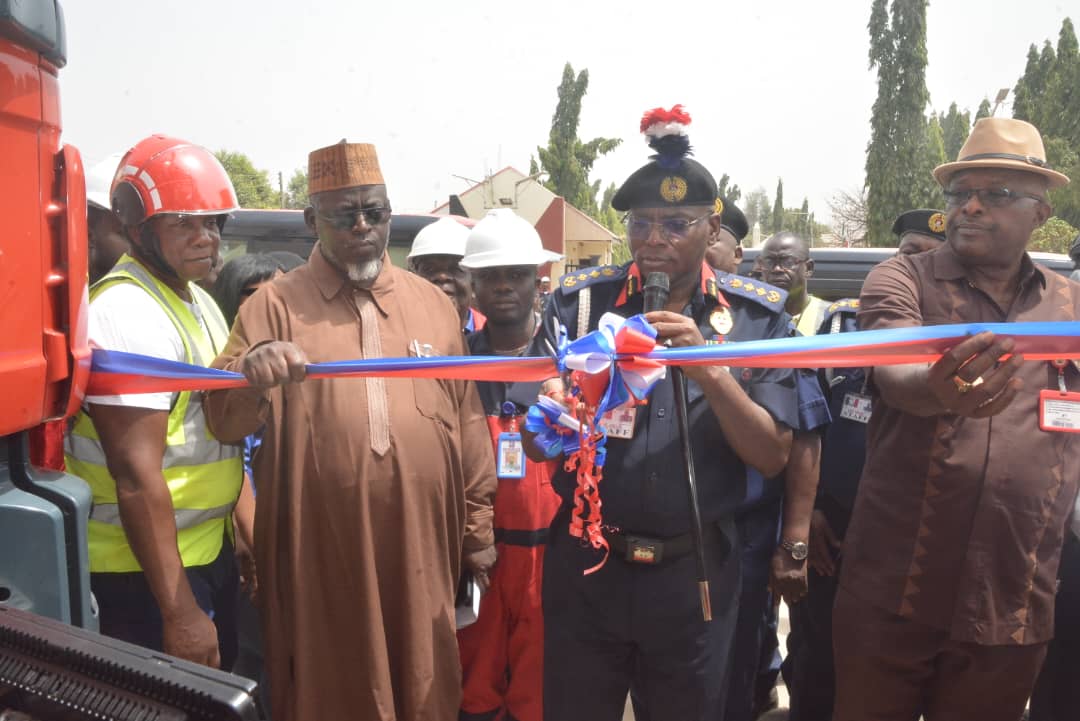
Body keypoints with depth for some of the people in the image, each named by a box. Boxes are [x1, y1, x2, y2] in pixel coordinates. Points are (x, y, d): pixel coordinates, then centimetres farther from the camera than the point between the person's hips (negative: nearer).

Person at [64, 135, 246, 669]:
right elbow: (137, 474, -25)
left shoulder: (199, 300, 9)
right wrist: (178, 611, -24)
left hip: (211, 549, 9)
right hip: (146, 570, -9)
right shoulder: (126, 312, -20)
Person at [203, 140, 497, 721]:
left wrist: (478, 525, 11)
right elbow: (224, 422, -8)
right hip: (320, 552, -2)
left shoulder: (433, 303, 8)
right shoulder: (275, 305, 0)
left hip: (421, 546, 2)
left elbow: (467, 419, 10)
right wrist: (251, 375, -30)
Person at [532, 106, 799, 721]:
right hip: (585, 566, 0)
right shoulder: (578, 302, -4)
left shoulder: (755, 317, -3)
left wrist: (711, 371, -23)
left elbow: (773, 456, -8)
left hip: (695, 571, 0)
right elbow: (535, 445, -4)